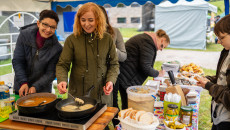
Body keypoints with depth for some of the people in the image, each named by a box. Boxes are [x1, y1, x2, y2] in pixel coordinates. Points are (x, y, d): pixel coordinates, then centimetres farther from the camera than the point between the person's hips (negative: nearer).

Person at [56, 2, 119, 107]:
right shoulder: (72, 39, -5)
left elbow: (114, 64, 6)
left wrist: (111, 80, -10)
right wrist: (62, 80, -21)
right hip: (77, 94, -1)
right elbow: (62, 65, -2)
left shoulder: (107, 38, -1)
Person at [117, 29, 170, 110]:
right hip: (127, 77, -11)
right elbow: (145, 68, -20)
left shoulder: (145, 37, 18)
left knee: (126, 104, 14)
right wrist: (158, 73, -4)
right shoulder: (149, 43, -15)